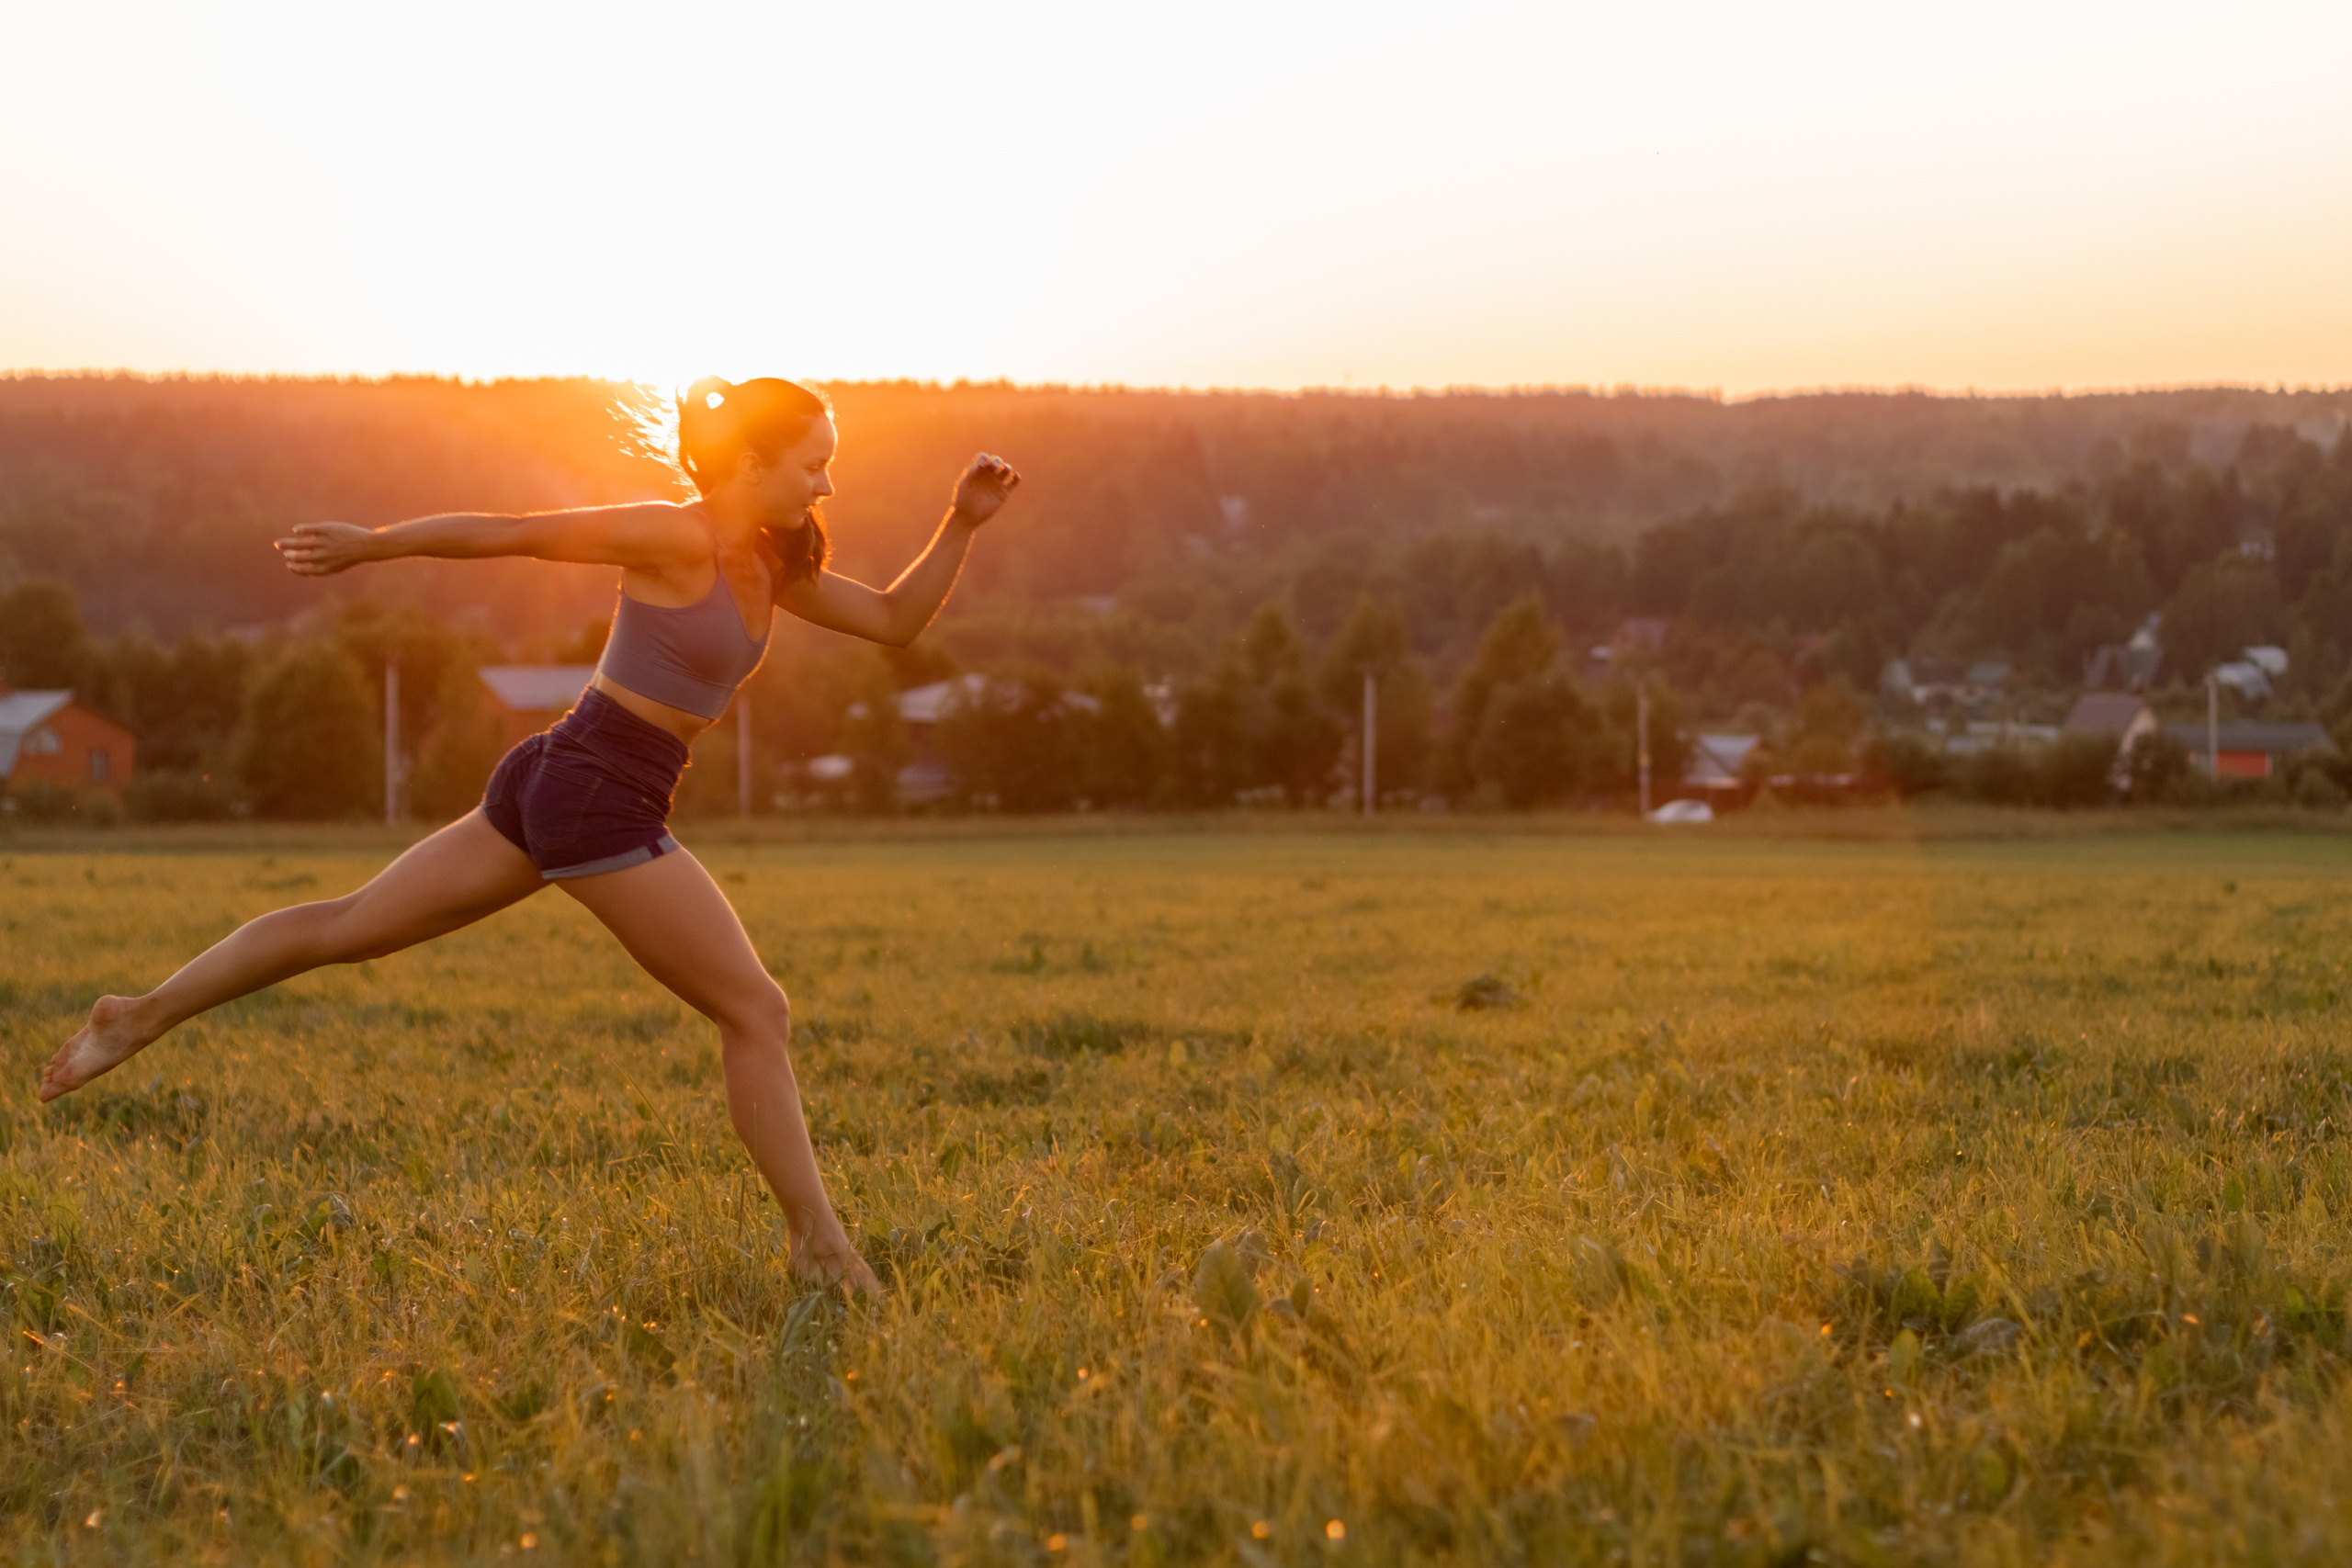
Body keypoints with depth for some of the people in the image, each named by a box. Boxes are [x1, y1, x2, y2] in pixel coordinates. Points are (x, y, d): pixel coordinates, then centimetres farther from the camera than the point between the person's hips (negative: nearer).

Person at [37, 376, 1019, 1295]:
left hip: (553, 782, 9)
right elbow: (504, 534, -11)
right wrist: (371, 544, -8)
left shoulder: (771, 567, 12)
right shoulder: (673, 537, -15)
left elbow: (894, 620, 16)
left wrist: (964, 523, 5)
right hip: (598, 801, -9)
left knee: (349, 928, 16)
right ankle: (819, 1247, 4)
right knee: (756, 1014, -3)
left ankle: (142, 1018, 22)